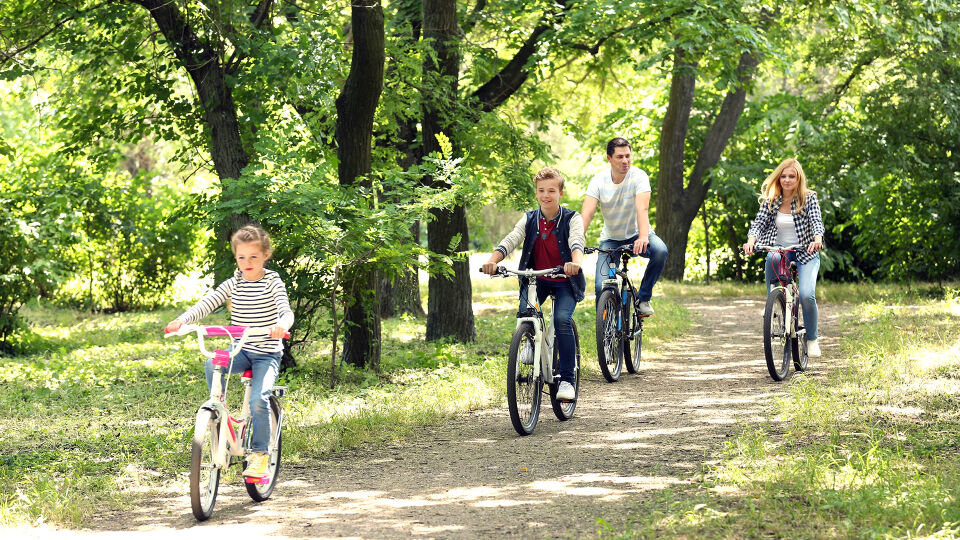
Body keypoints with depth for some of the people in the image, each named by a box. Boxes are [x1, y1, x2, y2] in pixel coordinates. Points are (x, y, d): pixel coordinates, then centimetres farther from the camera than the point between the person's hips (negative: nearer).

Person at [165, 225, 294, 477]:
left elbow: (286, 311, -19)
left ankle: (260, 453, -8)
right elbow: (207, 303, -3)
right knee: (212, 364, -28)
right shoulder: (234, 283, 5)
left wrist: (282, 325, -44)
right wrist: (182, 320, -21)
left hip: (267, 353, -4)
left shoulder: (273, 282, -5)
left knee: (258, 399, -23)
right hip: (241, 350, 4)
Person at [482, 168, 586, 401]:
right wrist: (493, 260, -35)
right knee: (524, 312, -25)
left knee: (562, 319, -26)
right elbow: (510, 241, -14)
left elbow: (577, 242, -29)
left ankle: (567, 380, -17)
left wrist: (576, 262, -52)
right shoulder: (529, 220, 0)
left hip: (564, 282, -3)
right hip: (536, 279, 3)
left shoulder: (571, 219, -9)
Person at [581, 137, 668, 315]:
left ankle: (643, 298, -13)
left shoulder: (638, 176, -18)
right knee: (601, 286, -17)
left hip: (636, 234, -1)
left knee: (660, 250, -33)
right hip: (610, 239, 1)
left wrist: (643, 237, -51)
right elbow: (586, 213, -23)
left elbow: (642, 209, -33)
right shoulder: (599, 181, -13)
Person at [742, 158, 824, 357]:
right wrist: (751, 241, -30)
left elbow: (816, 221, -17)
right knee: (772, 259, -38)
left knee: (806, 295, -23)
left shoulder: (809, 198, -4)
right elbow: (759, 223, -7)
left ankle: (812, 340, -1)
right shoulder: (770, 200, 3)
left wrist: (817, 239, -40)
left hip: (805, 253, -2)